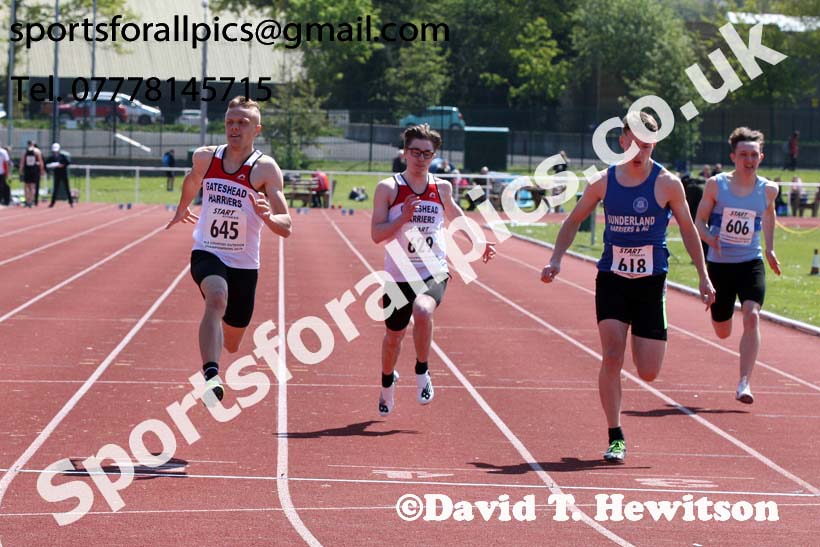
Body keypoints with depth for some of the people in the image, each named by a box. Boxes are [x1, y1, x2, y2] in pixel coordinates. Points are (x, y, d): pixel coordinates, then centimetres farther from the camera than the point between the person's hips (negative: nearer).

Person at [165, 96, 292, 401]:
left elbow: (286, 228, -15)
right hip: (207, 254, 0)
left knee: (231, 344, 14)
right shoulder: (205, 157, 1)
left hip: (244, 264, 0)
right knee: (216, 299, -35)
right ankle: (211, 376, -47)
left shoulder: (265, 169, -10)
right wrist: (182, 208, 40)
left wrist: (267, 216, -36)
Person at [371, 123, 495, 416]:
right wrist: (404, 218, -24)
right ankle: (387, 384, 45)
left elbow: (456, 214, 27)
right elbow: (376, 234, -9)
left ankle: (422, 372, -9)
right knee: (393, 335, 14)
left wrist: (479, 240, 14)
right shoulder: (388, 188, -5)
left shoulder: (442, 187, 5)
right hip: (399, 275, 0)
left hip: (434, 273, 0)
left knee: (422, 311, -32)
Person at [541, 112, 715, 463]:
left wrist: (703, 276, 3)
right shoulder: (603, 182, -1)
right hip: (612, 279, 1)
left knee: (648, 373, -2)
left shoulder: (667, 184, -4)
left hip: (651, 283, 0)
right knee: (612, 357, -15)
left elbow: (688, 229, 5)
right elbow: (573, 221, 12)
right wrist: (556, 259, 0)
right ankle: (615, 438, -6)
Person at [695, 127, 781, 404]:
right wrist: (710, 238, -21)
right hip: (719, 264, 0)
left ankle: (744, 383, -22)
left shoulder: (768, 190, -1)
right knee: (722, 332, 12)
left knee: (752, 317, -24)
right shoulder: (716, 185, -6)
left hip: (751, 264, 0)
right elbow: (699, 221, 0)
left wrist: (770, 248, 16)